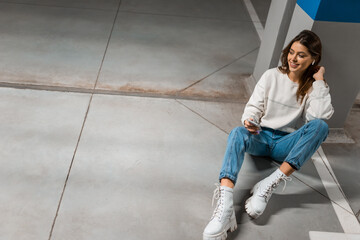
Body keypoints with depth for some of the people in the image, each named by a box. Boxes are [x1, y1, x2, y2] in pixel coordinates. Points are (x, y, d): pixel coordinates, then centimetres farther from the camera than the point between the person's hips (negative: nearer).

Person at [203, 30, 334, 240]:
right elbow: (254, 106, 2)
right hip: (261, 136, 0)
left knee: (320, 126, -29)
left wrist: (319, 81, -12)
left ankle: (272, 184, -36)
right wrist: (249, 121, -20)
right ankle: (225, 206, -56)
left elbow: (320, 115, -15)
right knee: (238, 133, -34)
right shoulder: (272, 75, 5)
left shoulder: (315, 86, 4)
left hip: (287, 145, 0)